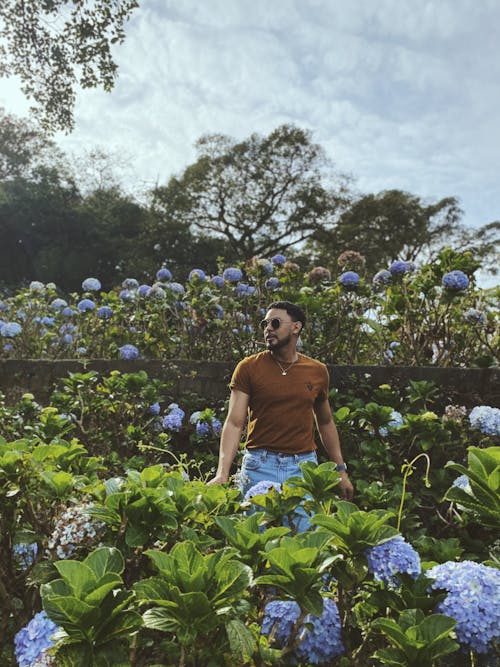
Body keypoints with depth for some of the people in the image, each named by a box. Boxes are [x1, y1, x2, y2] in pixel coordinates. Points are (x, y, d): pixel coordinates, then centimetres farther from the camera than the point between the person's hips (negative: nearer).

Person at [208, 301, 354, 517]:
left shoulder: (318, 371, 4)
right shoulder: (248, 367, -4)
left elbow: (326, 423, 15)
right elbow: (234, 423, -9)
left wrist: (341, 469, 15)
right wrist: (222, 473, -20)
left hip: (304, 466, 2)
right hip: (259, 466, -1)